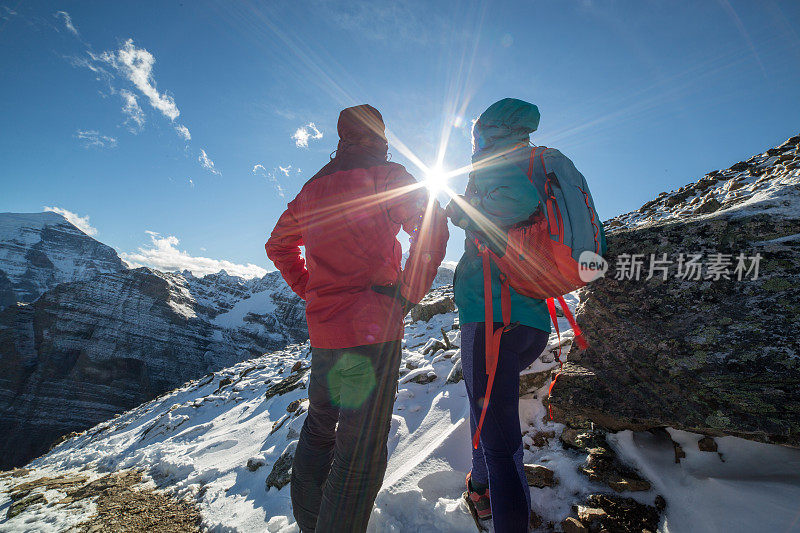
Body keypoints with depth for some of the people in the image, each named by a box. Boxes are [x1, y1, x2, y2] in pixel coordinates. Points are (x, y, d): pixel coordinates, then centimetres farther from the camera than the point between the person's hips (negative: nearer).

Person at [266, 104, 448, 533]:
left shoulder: (313, 188, 16)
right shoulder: (386, 176, -2)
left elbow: (278, 246, 25)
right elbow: (431, 229, -17)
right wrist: (406, 295, -11)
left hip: (322, 329, 7)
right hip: (372, 326, -7)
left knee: (320, 426, 23)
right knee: (362, 452, 0)